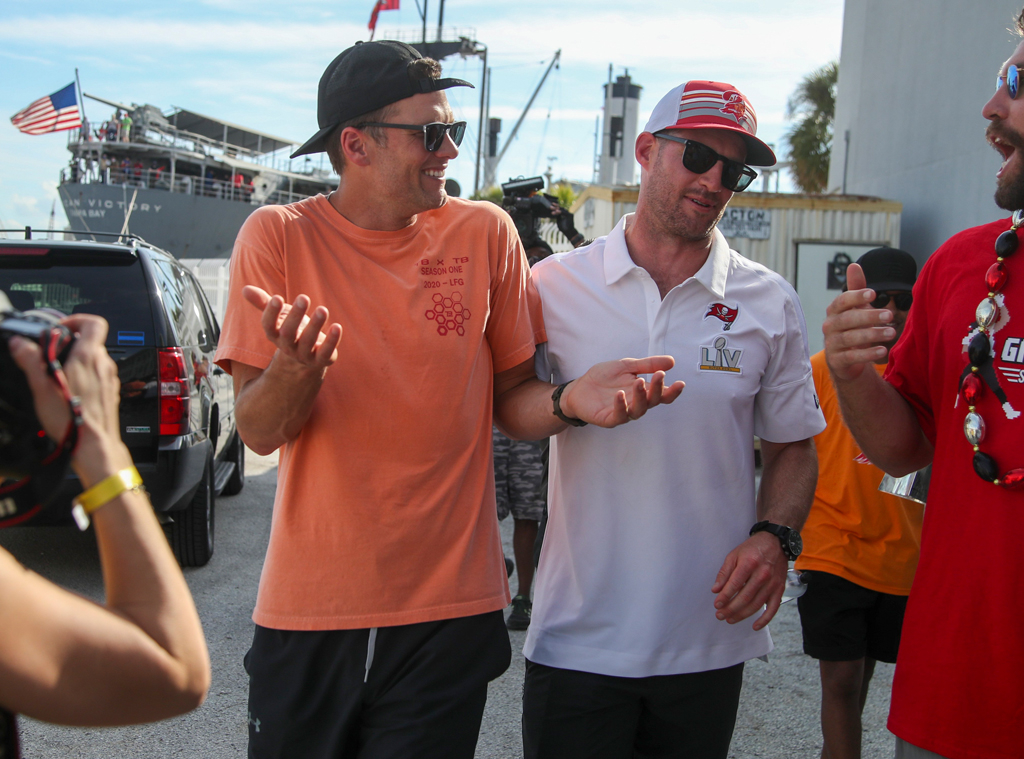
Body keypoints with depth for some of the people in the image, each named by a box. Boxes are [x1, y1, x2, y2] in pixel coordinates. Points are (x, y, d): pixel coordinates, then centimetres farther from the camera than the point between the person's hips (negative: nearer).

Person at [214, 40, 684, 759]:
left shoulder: (485, 232, -2)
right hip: (308, 606, 0)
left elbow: (510, 402, 5)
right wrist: (296, 368, -27)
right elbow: (259, 432, -6)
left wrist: (568, 401, -18)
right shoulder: (278, 237, -4)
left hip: (451, 610, 0)